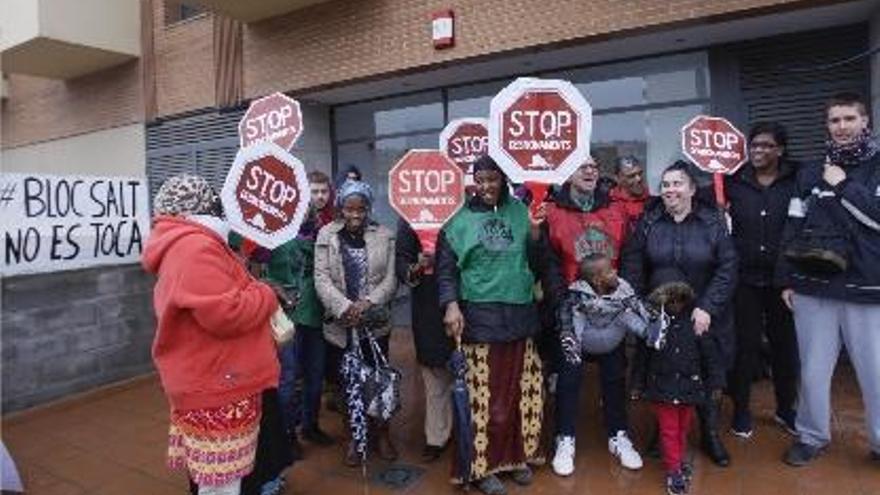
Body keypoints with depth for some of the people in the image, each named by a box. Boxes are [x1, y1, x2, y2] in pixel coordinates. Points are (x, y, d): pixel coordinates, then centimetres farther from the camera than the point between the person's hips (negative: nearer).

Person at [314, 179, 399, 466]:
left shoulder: (384, 236, 1)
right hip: (341, 323, 0)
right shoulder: (327, 235, 0)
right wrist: (345, 307, -20)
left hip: (376, 322, 0)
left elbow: (390, 279, -2)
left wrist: (367, 303, -18)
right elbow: (322, 279, -6)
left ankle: (381, 433, 28)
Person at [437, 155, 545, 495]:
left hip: (520, 314, 3)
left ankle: (516, 455, 28)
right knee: (484, 394, 0)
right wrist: (451, 304, -15)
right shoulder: (460, 220, 1)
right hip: (480, 317, -3)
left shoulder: (520, 212, 9)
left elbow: (538, 264, 10)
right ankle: (482, 465, 16)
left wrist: (535, 233, -6)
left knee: (519, 390, 10)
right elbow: (445, 268, -2)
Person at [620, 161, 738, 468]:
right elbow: (632, 267, -1)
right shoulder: (648, 222, 0)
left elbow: (727, 269, -7)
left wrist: (707, 307, -16)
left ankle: (710, 434, 32)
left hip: (704, 318, 0)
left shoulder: (713, 222, -3)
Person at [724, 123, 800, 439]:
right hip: (744, 279, -1)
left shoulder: (796, 180, 2)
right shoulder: (734, 181, 3)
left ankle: (786, 409, 32)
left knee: (785, 344, 12)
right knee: (745, 345, 5)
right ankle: (741, 411, 22)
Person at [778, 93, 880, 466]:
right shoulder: (810, 173, 10)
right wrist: (786, 279, 8)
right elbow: (793, 230, 10)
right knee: (813, 370, 9)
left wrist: (843, 186, -10)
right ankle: (811, 436, 26)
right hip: (813, 287, 2)